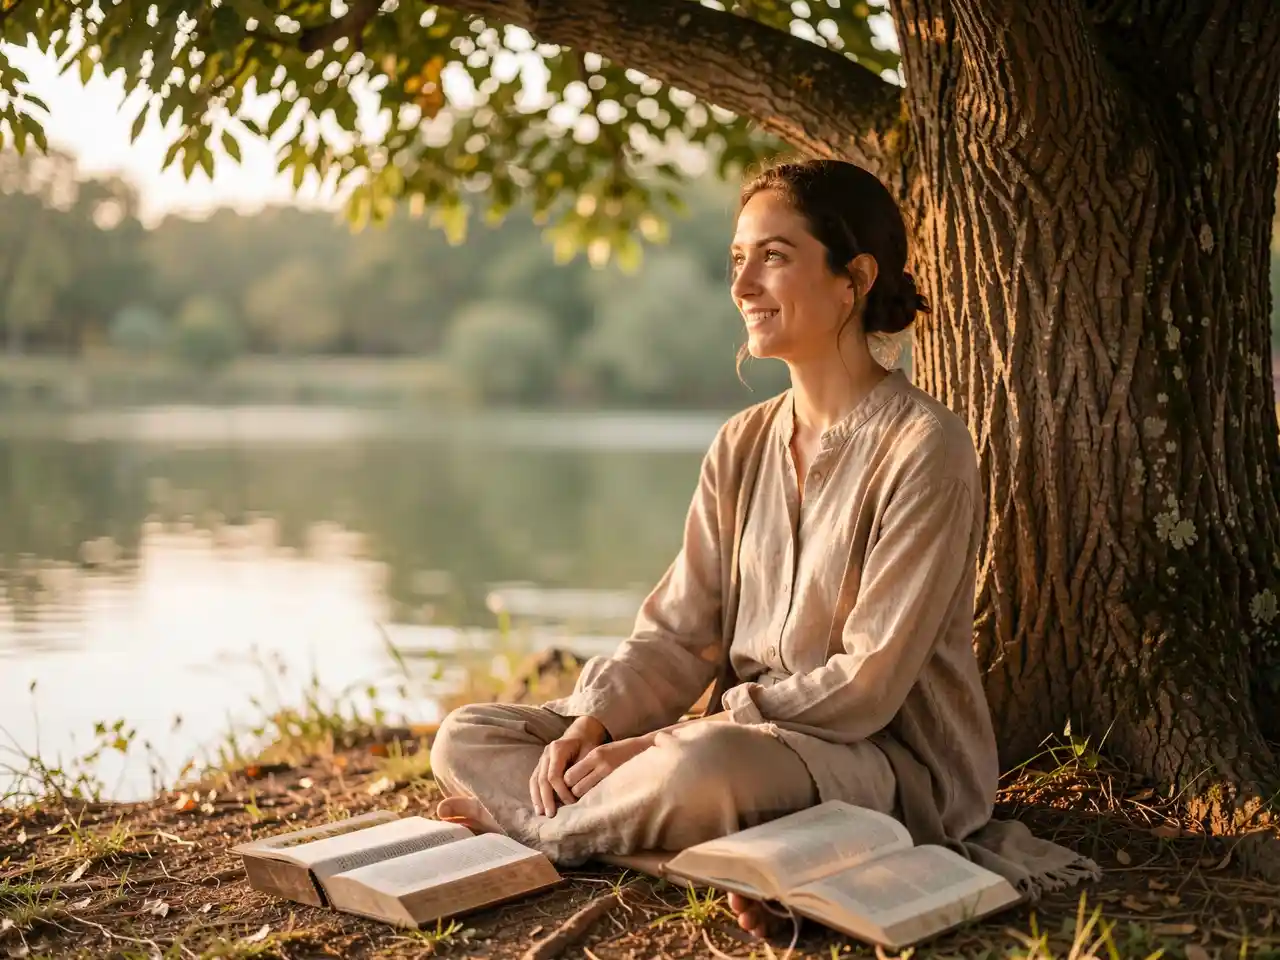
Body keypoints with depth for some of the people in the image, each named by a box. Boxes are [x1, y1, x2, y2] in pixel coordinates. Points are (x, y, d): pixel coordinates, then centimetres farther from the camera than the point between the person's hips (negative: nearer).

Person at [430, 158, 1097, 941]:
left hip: (892, 762, -7)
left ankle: (546, 830, -8)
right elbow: (678, 633, 6)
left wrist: (666, 744, -20)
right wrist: (593, 722, -15)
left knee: (707, 764, -40)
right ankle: (741, 865, -18)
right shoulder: (742, 446, 8)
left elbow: (868, 682, -18)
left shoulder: (922, 447, -14)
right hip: (747, 738, 7)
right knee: (467, 737, -3)